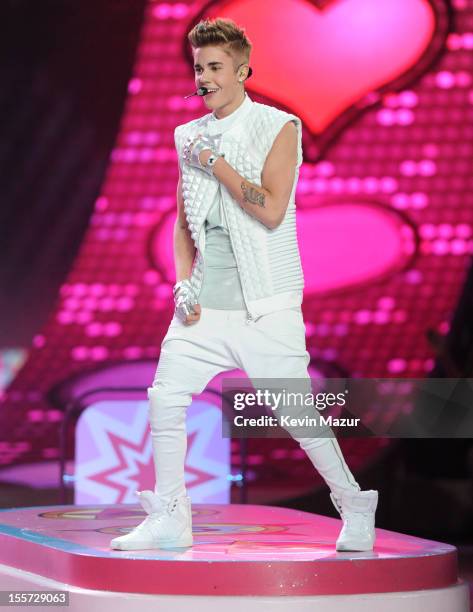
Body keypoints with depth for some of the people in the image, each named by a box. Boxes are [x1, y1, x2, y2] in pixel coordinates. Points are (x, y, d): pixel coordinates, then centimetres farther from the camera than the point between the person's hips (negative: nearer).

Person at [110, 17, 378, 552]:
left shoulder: (279, 128, -4)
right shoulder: (191, 137, 13)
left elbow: (271, 211, -16)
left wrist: (215, 163, -12)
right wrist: (184, 282, 4)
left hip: (265, 305, -5)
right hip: (204, 304, 5)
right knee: (165, 397, -5)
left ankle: (355, 509, 16)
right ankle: (169, 519, 9)